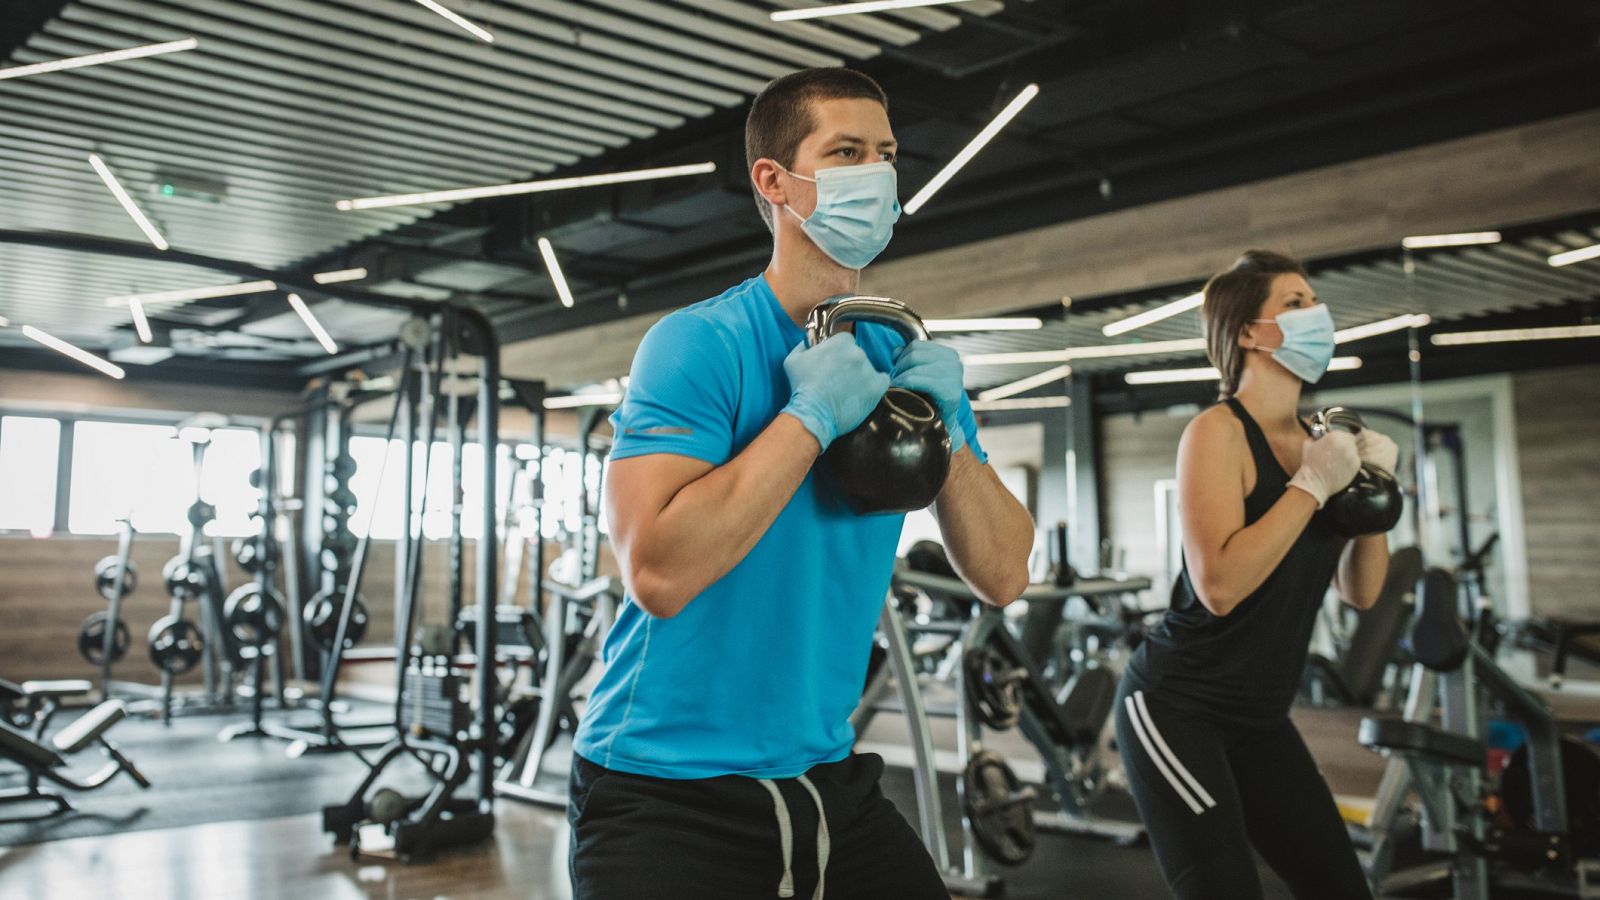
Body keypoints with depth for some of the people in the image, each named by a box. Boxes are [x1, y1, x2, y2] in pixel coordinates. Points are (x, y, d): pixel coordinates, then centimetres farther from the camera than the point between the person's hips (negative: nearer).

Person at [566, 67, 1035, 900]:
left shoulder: (908, 359, 4)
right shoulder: (698, 344, -14)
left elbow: (1002, 578, 2)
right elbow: (658, 572, -27)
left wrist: (951, 431, -12)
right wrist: (811, 416, -24)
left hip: (827, 779, 6)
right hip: (666, 792, -6)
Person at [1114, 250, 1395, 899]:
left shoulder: (1317, 438, 7)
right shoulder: (1218, 432, -15)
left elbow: (1360, 592, 10)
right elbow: (1219, 585, -28)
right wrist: (1311, 485, -21)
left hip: (1259, 719, 8)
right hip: (1176, 709, -8)